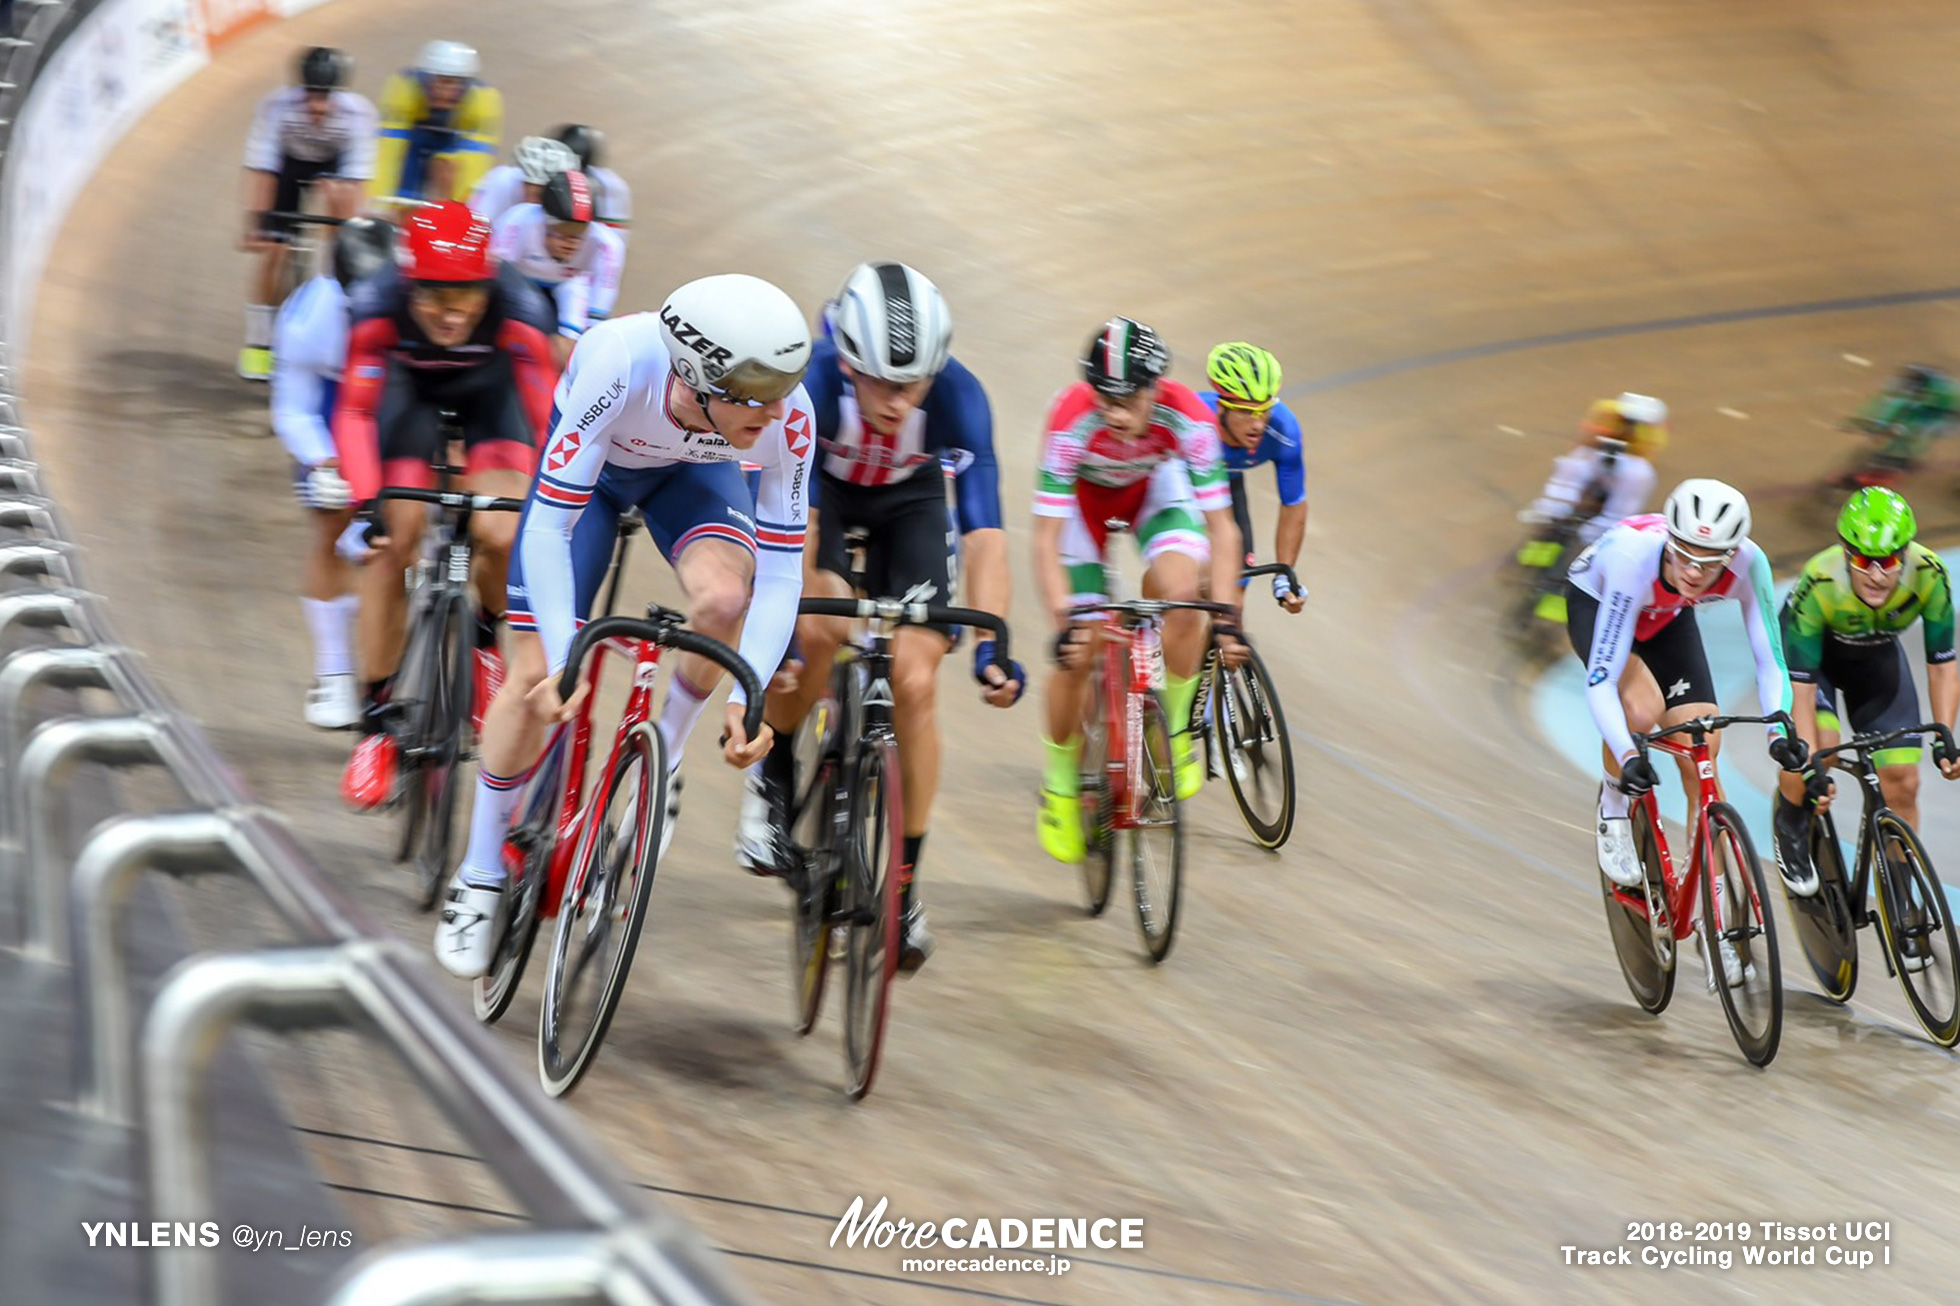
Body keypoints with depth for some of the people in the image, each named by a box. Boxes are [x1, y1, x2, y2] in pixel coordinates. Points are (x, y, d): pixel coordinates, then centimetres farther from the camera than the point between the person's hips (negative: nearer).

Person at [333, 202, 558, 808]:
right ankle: (376, 724, 4)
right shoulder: (378, 305, -35)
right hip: (412, 390, 1)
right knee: (391, 548, -10)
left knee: (500, 536, -22)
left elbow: (546, 416, -30)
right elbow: (355, 412, -26)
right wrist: (368, 504, -35)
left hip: (489, 392, -1)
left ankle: (486, 640, 12)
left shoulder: (517, 308, -37)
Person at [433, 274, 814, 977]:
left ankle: (661, 759, -2)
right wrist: (563, 661, -45)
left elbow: (779, 570, -27)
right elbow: (548, 526, -37)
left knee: (725, 596, -30)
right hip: (590, 462, -1)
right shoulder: (622, 367, -42)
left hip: (690, 471, 2)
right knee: (537, 677, -7)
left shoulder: (787, 418, -35)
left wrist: (747, 698, -38)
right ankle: (480, 875, 13)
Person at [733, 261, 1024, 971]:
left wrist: (990, 646, -47)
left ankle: (905, 878, 3)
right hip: (820, 484, -1)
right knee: (821, 626, -30)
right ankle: (773, 773, -2)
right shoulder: (811, 381, -37)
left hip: (907, 497, 1)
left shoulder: (958, 396, -34)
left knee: (915, 681, -11)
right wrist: (785, 628, -48)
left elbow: (983, 528, -37)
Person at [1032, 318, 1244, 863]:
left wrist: (1224, 616, -39)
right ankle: (1061, 787, 14)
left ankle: (1175, 733, -4)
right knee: (1077, 652, -8)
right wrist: (1063, 621, -46)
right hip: (1085, 495, -1)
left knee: (1180, 591, -28)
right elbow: (1047, 537, -35)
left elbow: (1220, 525, -29)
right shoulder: (1070, 424, -38)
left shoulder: (1188, 419, -35)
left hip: (1155, 485, 1)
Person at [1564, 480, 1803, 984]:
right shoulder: (1634, 558, -42)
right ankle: (1614, 809, -3)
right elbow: (1600, 681, -41)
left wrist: (1780, 729, -43)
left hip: (1666, 619, 3)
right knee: (1642, 707, -34)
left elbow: (1769, 659, -26)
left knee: (1702, 762, -7)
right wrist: (1628, 757, -53)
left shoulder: (1747, 564, -34)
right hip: (1595, 603, -3)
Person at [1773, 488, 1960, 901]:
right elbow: (1802, 686, -35)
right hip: (1810, 651, -3)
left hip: (1876, 655, 3)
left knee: (1902, 782, -5)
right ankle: (1790, 828, 2)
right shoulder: (1819, 584, -39)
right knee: (1819, 745, -29)